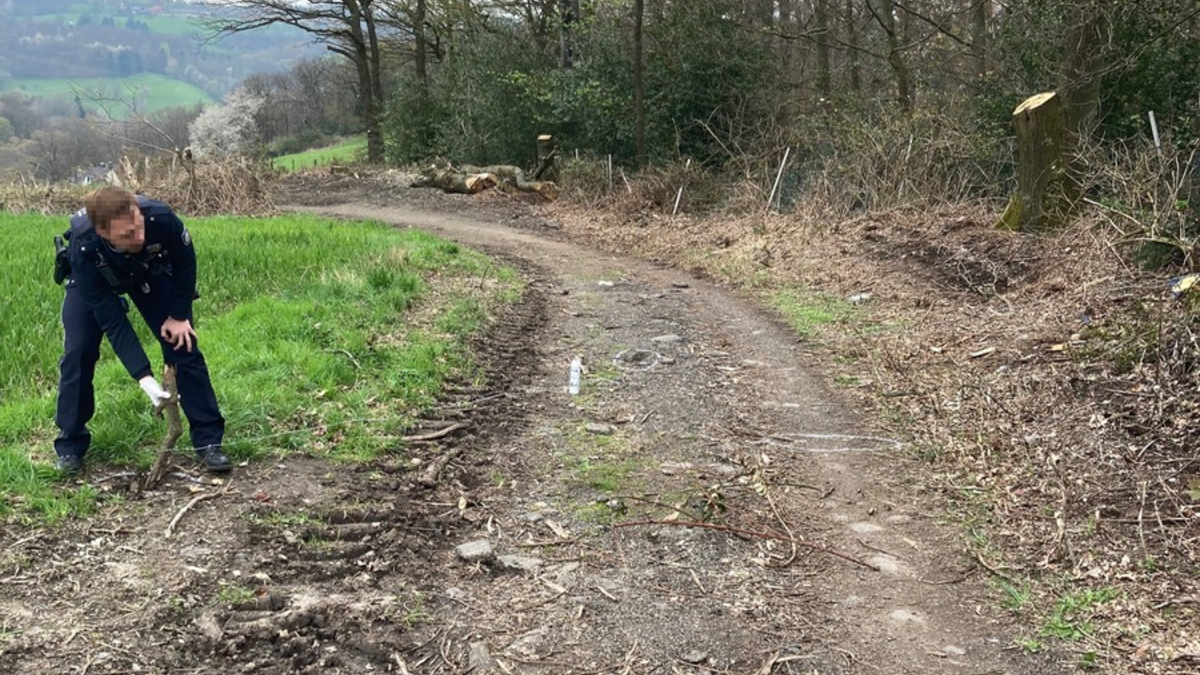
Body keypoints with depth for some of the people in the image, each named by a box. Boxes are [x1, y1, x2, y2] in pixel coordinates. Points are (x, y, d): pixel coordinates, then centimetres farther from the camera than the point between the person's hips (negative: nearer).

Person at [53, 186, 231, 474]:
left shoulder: (161, 218, -42)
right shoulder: (83, 250, -42)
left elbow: (185, 262, -17)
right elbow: (112, 321, -35)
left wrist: (178, 315, -14)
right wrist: (145, 378, -40)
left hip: (150, 272, 1)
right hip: (93, 280, -1)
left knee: (183, 344, -8)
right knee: (78, 353, -12)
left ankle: (208, 440, -1)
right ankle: (70, 445, 7)